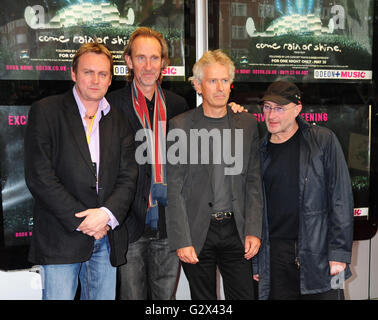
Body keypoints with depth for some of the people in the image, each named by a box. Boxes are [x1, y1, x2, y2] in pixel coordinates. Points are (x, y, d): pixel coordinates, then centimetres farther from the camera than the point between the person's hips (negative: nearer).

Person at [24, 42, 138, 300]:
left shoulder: (119, 119, 10)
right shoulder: (45, 111, -2)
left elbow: (128, 177, 5)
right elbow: (38, 176, -9)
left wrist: (107, 213, -13)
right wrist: (80, 221, -12)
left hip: (107, 237, 4)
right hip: (61, 237, -3)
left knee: (104, 296, 11)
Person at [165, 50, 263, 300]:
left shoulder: (247, 123, 6)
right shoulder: (179, 126, -4)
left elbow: (254, 182, 6)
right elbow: (173, 189, -5)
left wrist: (253, 231, -2)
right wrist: (181, 241, -10)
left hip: (236, 229, 2)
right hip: (197, 233, -2)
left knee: (244, 295, 7)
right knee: (203, 298, 11)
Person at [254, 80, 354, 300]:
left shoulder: (323, 140, -2)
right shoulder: (260, 150, 8)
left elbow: (341, 198, -4)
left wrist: (340, 253, -10)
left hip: (319, 252, -2)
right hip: (275, 255, 3)